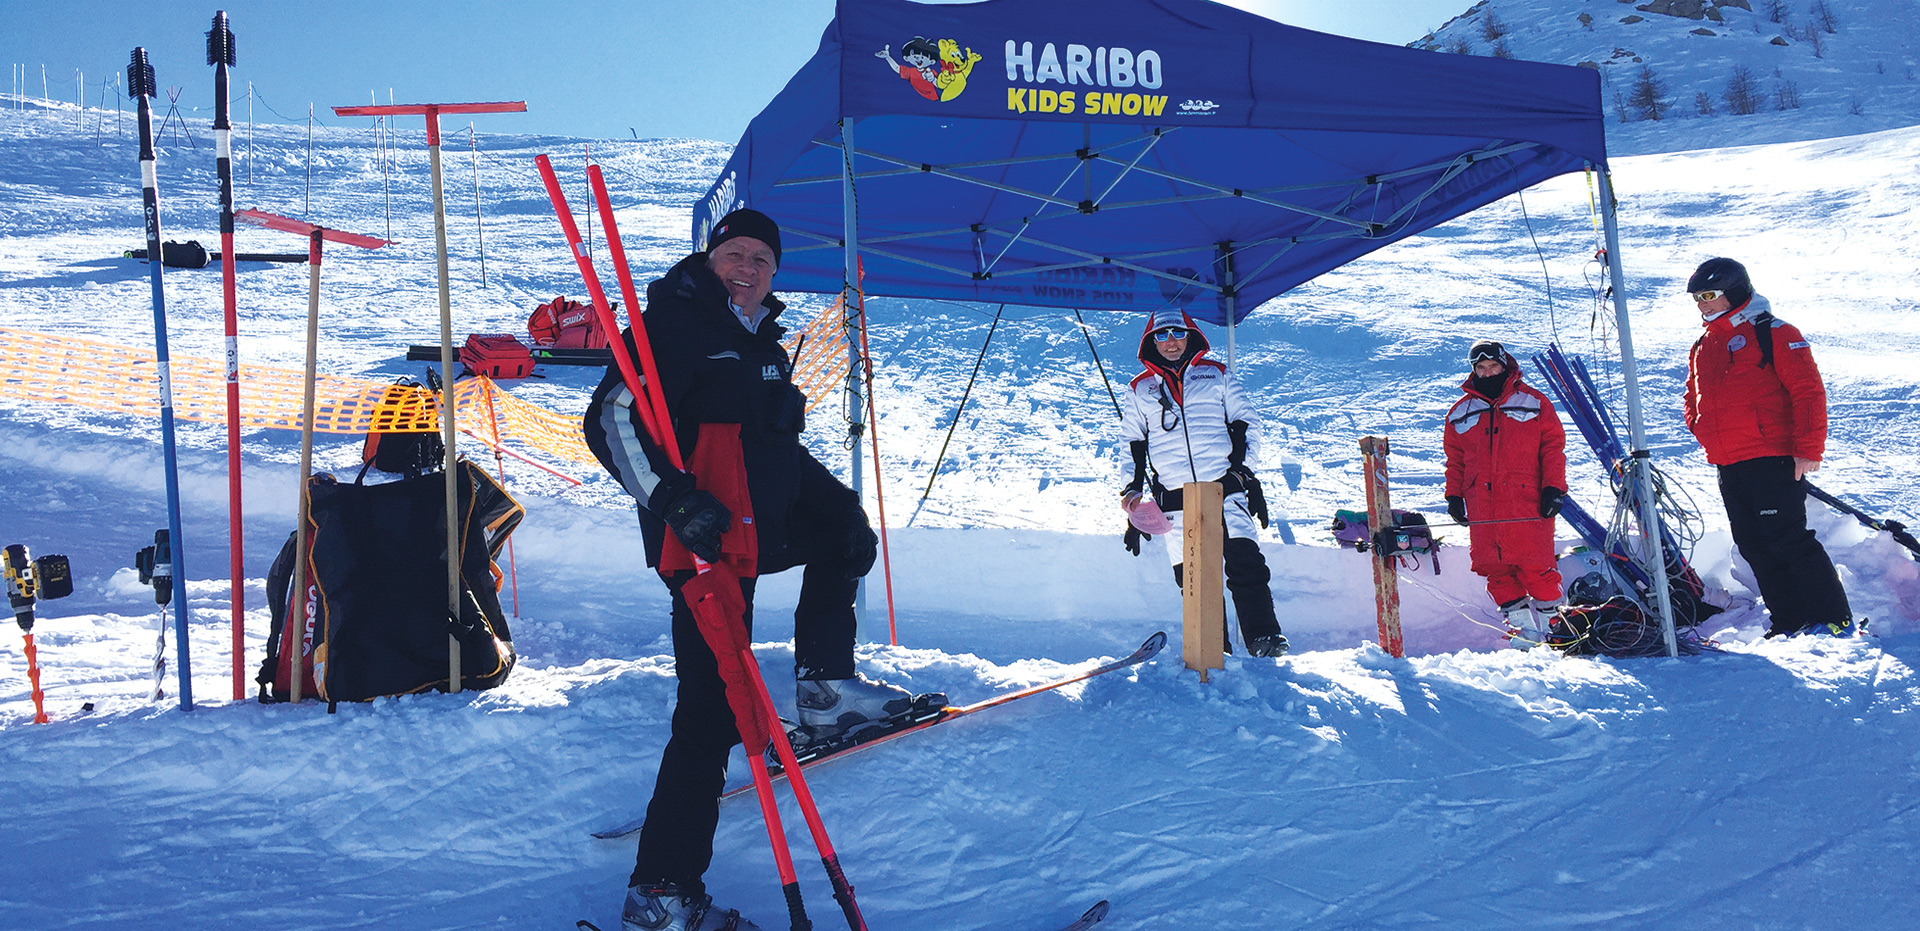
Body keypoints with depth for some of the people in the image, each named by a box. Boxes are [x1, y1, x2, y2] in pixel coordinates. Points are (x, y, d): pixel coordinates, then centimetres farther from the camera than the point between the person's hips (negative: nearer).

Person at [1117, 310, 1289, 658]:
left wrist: (1249, 479, 4)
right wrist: (1134, 500, 10)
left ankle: (1264, 637, -14)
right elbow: (1132, 449, 17)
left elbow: (1244, 428, 12)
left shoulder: (1217, 376, 12)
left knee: (1245, 563, -15)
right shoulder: (1139, 390, 16)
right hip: (1174, 499, 1)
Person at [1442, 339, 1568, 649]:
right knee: (1495, 567, -2)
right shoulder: (1460, 413, 15)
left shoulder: (1533, 402, 8)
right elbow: (1455, 459, 20)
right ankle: (1522, 625, 5)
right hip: (1482, 504, 3)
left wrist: (1553, 488, -3)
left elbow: (1553, 446, 5)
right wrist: (1454, 495, 10)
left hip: (1527, 500, -3)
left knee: (1535, 565, -7)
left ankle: (1551, 622, 6)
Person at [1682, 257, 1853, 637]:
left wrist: (1808, 449, -14)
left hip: (1772, 460, -8)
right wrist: (1699, 426, 10)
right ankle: (1789, 622, 17)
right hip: (1727, 467, 8)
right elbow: (1695, 397, 31)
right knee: (1754, 547, 9)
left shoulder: (1774, 334, -5)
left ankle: (1834, 619, -1)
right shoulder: (1702, 347, 18)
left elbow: (1808, 391, -10)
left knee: (1788, 541, -10)